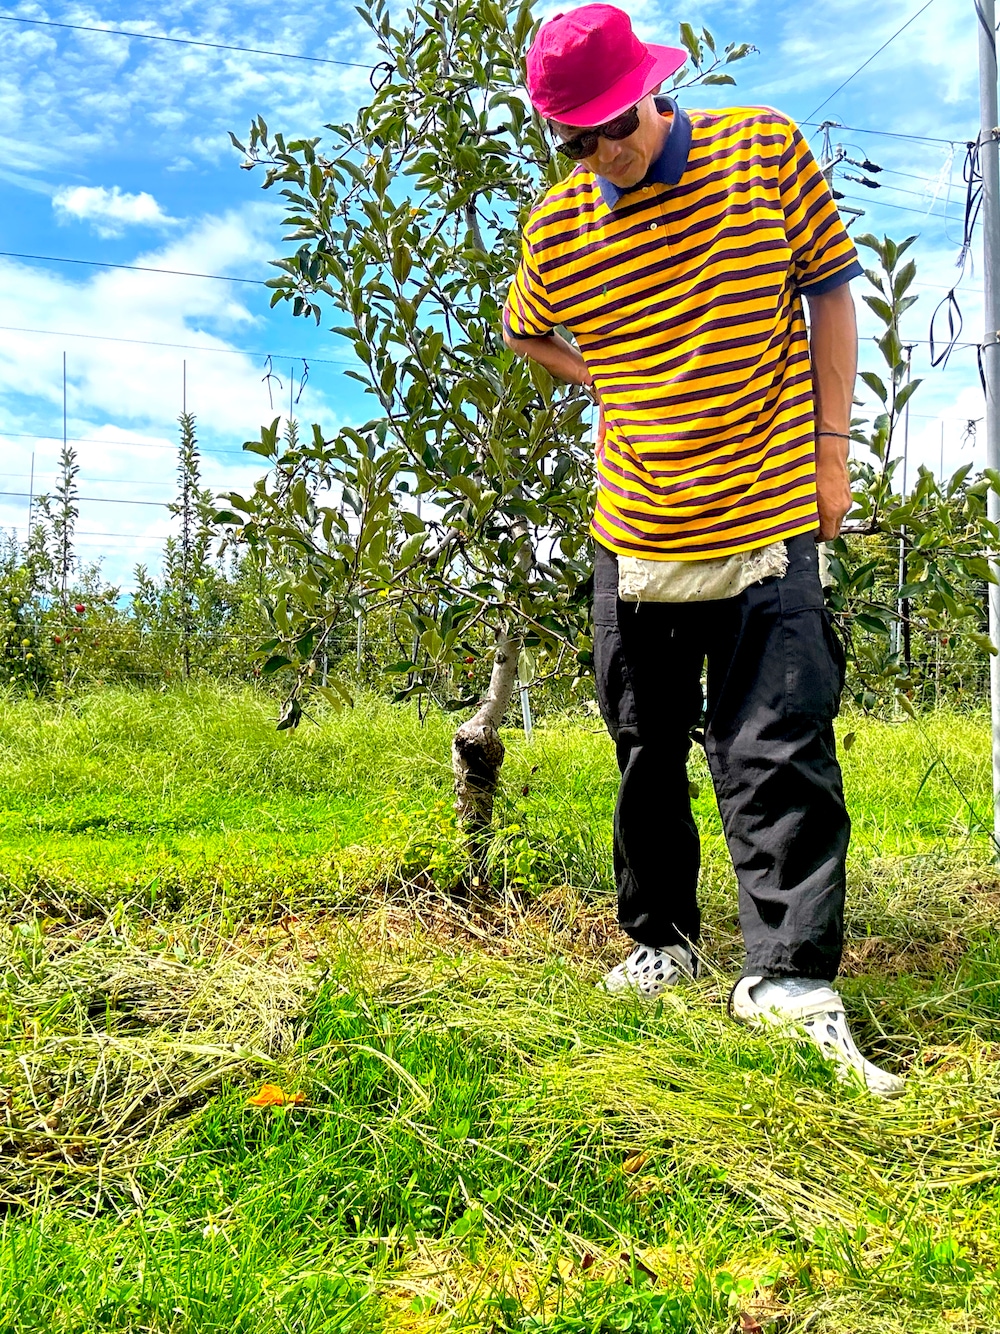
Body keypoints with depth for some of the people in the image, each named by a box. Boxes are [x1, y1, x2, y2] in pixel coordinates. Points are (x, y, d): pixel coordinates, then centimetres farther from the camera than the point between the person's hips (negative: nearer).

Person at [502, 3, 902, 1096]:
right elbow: (525, 331, 22)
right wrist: (611, 384, 7)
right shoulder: (557, 226, 3)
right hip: (634, 534, 3)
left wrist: (832, 447, 0)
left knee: (778, 756, -6)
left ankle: (789, 977, 3)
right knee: (648, 753, 12)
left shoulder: (763, 150, -1)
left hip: (767, 523, -2)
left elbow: (830, 292, 6)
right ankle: (661, 940, 29)